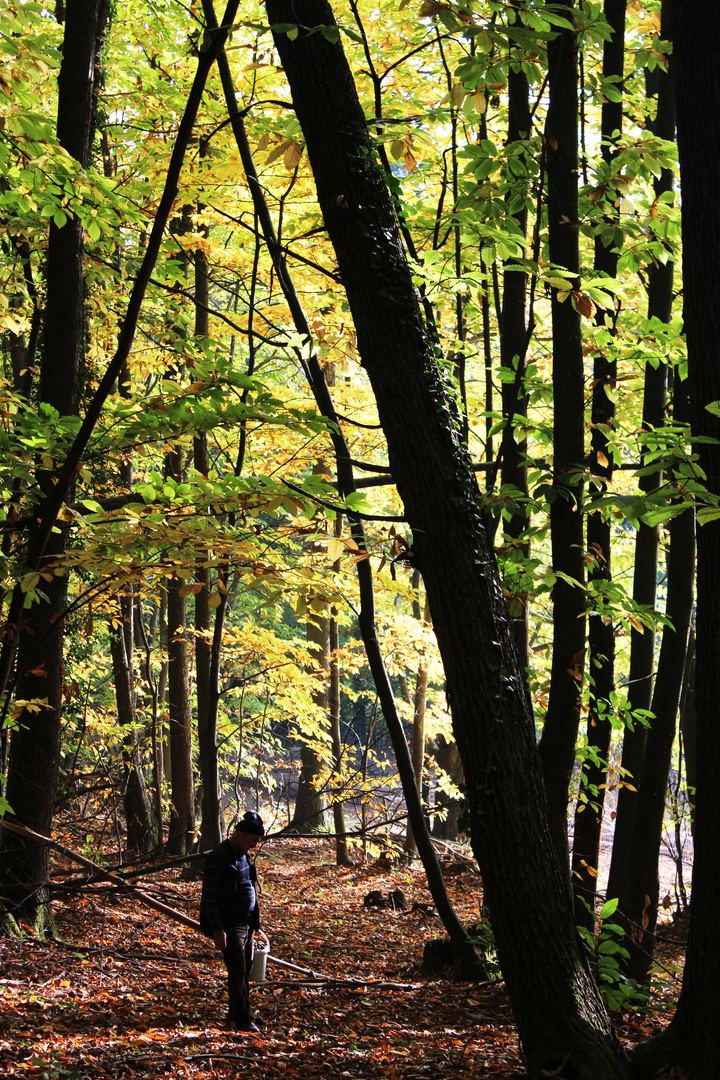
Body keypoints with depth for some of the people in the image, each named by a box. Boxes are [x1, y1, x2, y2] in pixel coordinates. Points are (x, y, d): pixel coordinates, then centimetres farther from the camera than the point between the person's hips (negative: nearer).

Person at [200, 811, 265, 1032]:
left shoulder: (243, 856, 12)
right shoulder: (218, 859, -16)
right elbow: (209, 896, -17)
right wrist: (217, 929, -21)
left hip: (246, 924, 9)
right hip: (229, 926, -9)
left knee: (244, 971, 12)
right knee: (238, 971, -11)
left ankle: (236, 1014, 23)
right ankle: (243, 1019, -10)